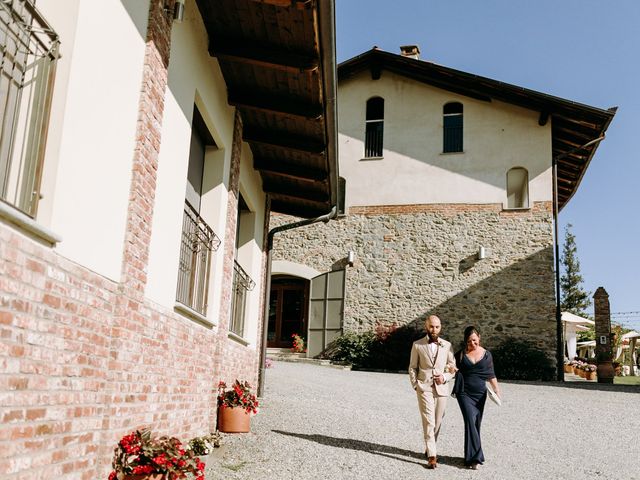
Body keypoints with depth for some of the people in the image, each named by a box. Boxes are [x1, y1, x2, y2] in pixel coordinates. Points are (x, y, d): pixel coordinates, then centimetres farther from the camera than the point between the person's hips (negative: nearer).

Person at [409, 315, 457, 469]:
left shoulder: (447, 345, 7)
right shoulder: (417, 345, 2)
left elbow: (452, 368, 11)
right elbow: (412, 368, 6)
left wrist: (445, 377, -8)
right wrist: (416, 385, -4)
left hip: (441, 388, 3)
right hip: (424, 388, -3)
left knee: (437, 422, 10)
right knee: (429, 422, -12)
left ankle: (430, 449, 28)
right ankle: (432, 456, -11)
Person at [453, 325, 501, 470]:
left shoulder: (486, 354, 6)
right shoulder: (461, 354, 1)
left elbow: (491, 375, 10)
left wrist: (497, 390, -1)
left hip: (480, 394, 2)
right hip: (464, 393, -2)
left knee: (476, 424, 7)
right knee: (470, 421, -14)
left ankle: (471, 456, 18)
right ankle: (475, 457, -12)